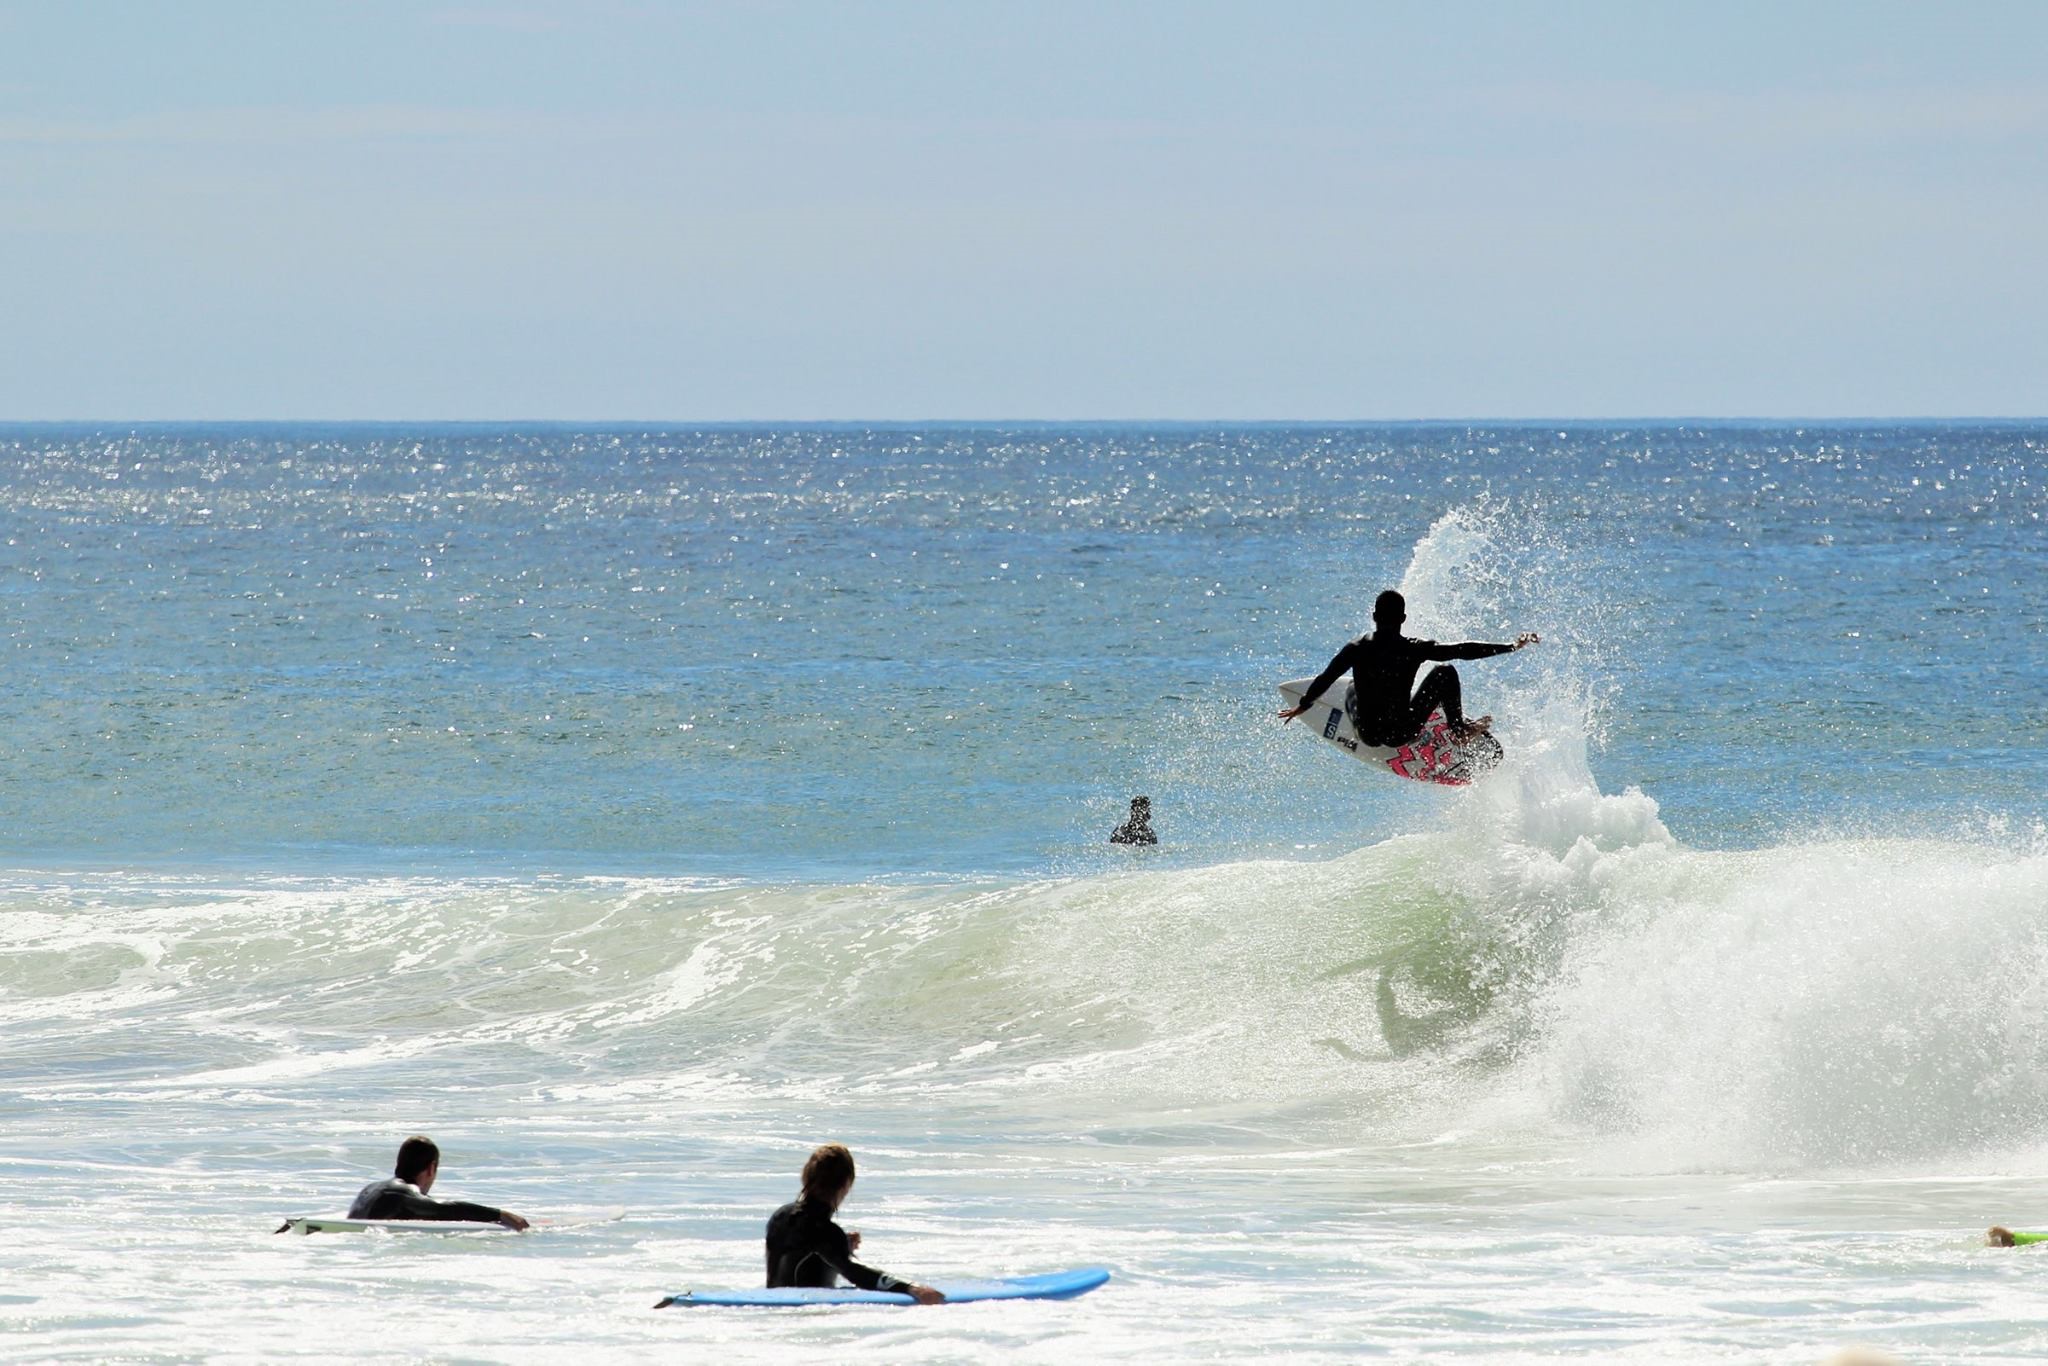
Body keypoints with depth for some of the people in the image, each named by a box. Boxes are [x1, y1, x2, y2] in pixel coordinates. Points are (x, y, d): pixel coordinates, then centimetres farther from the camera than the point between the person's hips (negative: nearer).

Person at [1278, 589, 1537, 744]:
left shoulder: (1356, 649, -11)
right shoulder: (1414, 649, -17)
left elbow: (1325, 679, 1)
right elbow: (1465, 651, -13)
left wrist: (1303, 705, 20)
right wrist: (1511, 647, -6)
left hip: (1367, 733, 3)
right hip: (1402, 733, -3)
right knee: (1445, 673, 9)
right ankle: (1458, 728, 21)